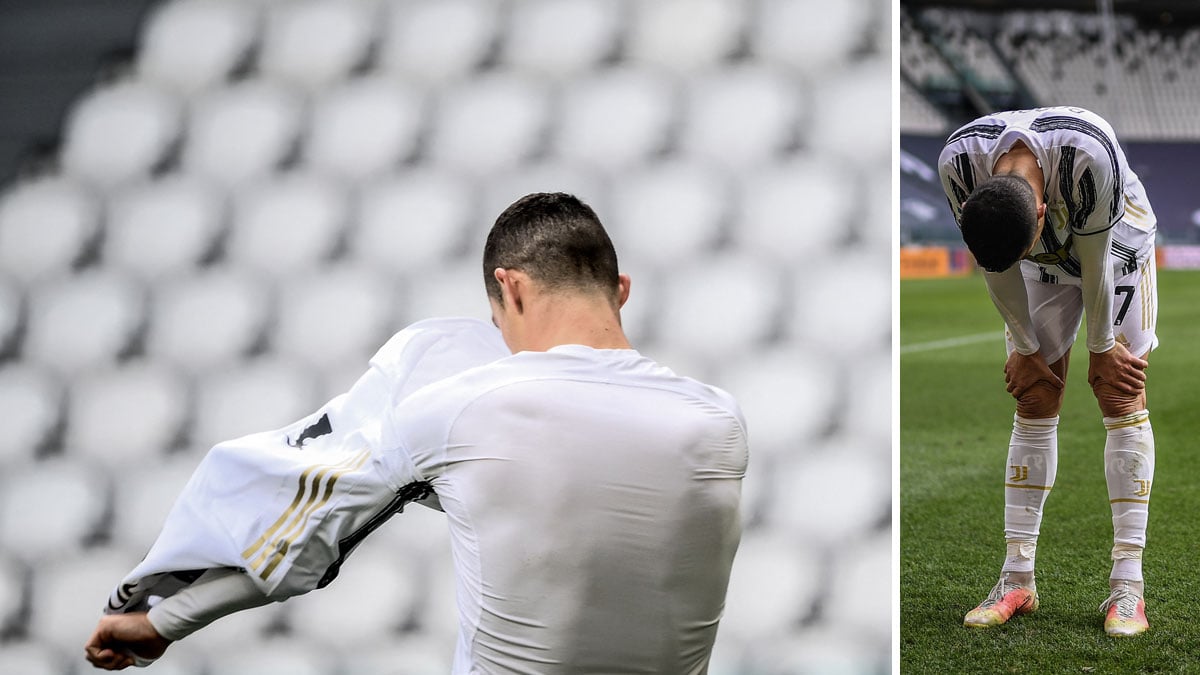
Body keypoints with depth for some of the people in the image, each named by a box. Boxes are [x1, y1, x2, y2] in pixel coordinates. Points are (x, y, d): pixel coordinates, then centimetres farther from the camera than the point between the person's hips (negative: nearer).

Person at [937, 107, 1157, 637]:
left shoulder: (1089, 156, -43)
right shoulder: (959, 161, -32)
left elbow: (1093, 261, -27)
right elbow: (997, 267, -16)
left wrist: (1102, 346, -13)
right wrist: (1025, 346, -8)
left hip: (1116, 248, -3)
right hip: (1046, 263, 3)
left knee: (1122, 401, -10)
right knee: (1034, 404, -2)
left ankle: (1128, 583, -11)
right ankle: (1018, 580, 0)